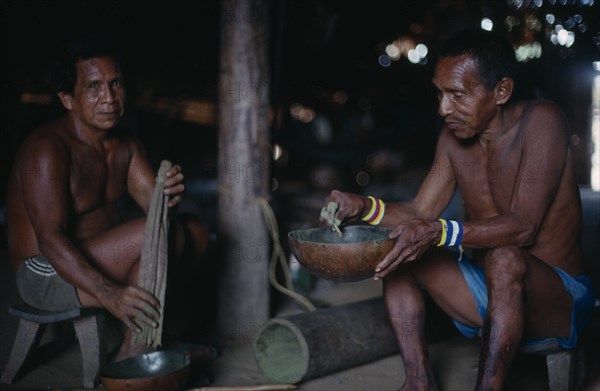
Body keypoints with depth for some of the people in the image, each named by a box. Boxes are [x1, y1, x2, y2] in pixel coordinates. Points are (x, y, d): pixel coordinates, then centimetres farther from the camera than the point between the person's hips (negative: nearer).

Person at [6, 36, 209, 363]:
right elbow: (49, 239, -30)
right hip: (48, 276, -9)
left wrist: (169, 196, -27)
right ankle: (131, 358, -15)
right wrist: (108, 294, -42)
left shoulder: (125, 144, 6)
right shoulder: (47, 149, -21)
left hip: (100, 261, 9)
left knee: (194, 229, 3)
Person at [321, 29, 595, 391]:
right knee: (397, 252, -4)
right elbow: (420, 213, 3)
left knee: (505, 258, -37)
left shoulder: (541, 121, -18)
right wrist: (363, 208, -15)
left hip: (561, 296, -6)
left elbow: (523, 226, -27)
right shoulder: (453, 138, 1)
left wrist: (439, 234, -39)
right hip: (486, 292, 7)